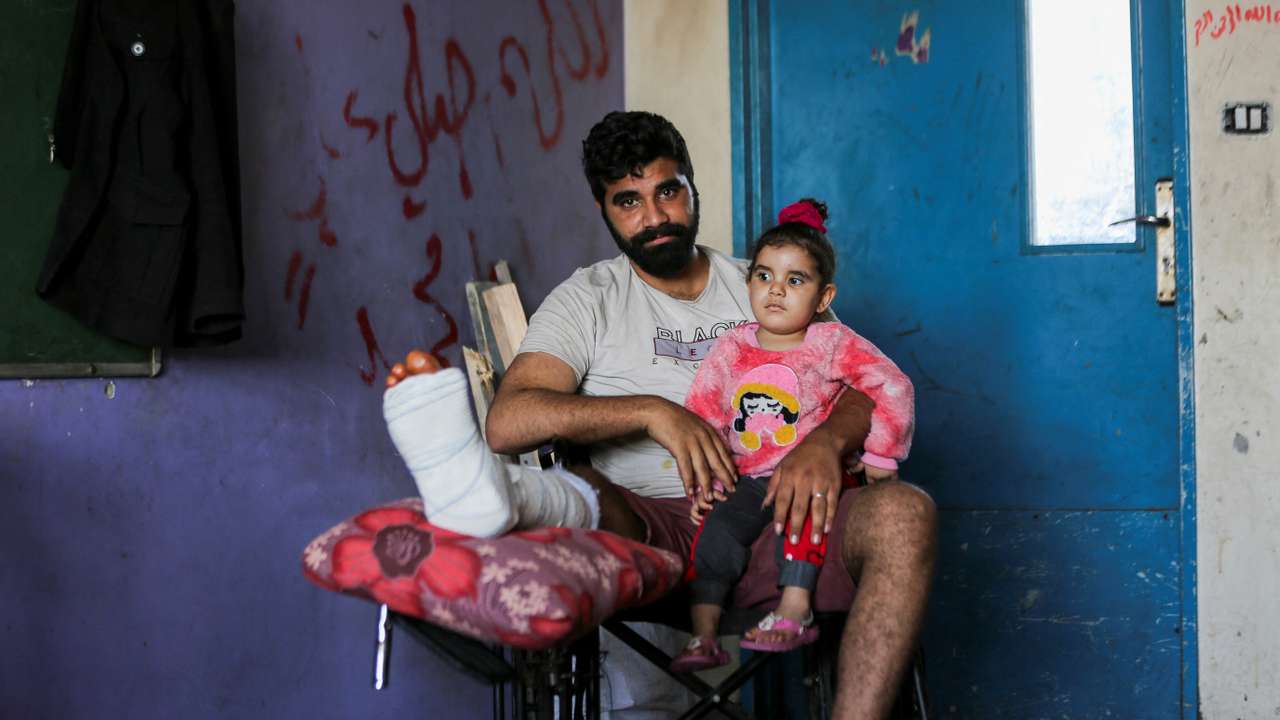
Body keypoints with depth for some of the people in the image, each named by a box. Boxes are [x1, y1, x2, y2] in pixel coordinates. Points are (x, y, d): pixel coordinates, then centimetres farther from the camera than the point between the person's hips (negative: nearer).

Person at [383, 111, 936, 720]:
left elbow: (867, 393, 11)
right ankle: (490, 496, -71)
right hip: (650, 528, -1)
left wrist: (826, 441, -14)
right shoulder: (588, 300, 12)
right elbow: (508, 421, -5)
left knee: (904, 512, -27)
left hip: (768, 521, 2)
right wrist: (653, 410, -17)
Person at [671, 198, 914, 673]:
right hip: (747, 481, 3)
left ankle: (795, 607, -33)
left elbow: (894, 389, -8)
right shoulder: (730, 350, 6)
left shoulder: (832, 344, -3)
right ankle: (703, 636, -21)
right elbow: (702, 417, 8)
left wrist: (880, 455, -11)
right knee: (717, 527, -22)